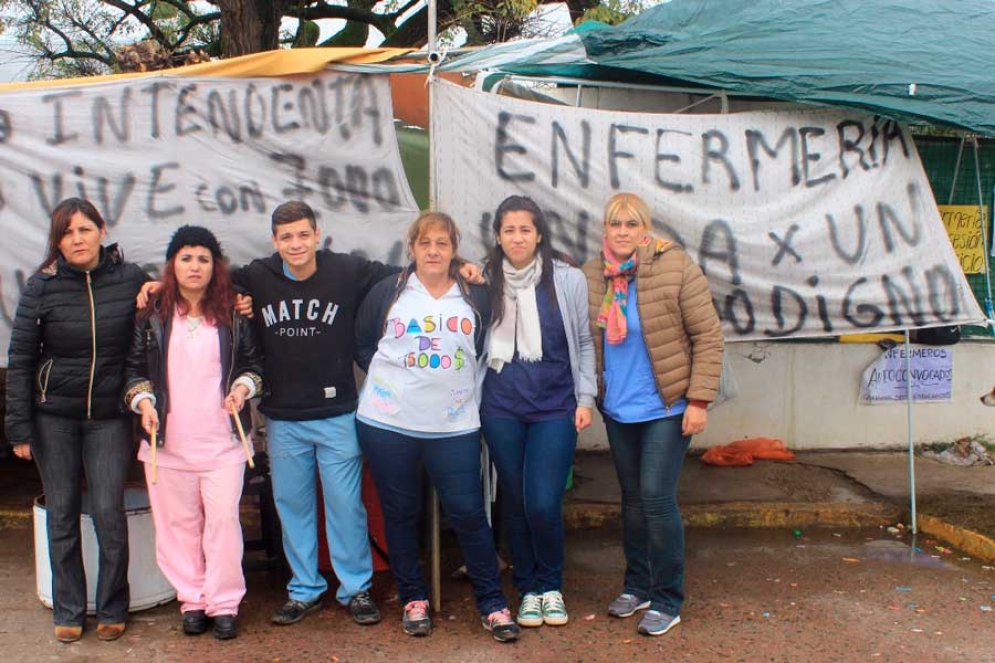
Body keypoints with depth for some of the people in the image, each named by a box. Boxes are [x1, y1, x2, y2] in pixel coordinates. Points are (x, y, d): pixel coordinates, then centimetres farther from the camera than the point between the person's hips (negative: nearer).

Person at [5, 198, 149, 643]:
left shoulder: (131, 280, -5)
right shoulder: (42, 285, -6)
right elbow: (20, 360, -3)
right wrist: (20, 428, -4)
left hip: (109, 417, 0)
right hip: (54, 417, 1)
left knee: (109, 513, -2)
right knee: (62, 515, 7)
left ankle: (112, 610, 15)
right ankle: (68, 612, 21)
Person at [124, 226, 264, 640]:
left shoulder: (233, 315, 4)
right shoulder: (152, 316, 4)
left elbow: (254, 363, 11)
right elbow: (134, 368, 8)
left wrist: (243, 387, -8)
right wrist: (143, 401, -8)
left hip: (223, 441, -1)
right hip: (167, 441, 1)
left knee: (223, 519, -2)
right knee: (178, 523, 7)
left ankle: (224, 602, 10)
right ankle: (192, 599, 21)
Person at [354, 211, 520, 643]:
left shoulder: (476, 297, 4)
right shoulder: (387, 292, 2)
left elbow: (487, 348, 13)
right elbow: (361, 346, 9)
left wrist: (461, 381, 4)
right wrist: (389, 377, 1)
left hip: (454, 426, 0)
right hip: (387, 423, 0)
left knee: (468, 513, -1)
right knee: (401, 513, 9)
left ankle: (492, 603, 11)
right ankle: (413, 599, 24)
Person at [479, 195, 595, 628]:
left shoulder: (568, 280, -2)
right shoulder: (487, 280, 3)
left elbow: (584, 342, 4)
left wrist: (585, 398, 1)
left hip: (555, 407, -2)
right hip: (501, 408, 2)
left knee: (543, 504, -8)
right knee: (514, 502, 9)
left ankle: (551, 586, 18)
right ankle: (527, 588, 27)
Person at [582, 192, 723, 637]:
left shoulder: (675, 267, -12)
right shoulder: (592, 276, 1)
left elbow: (708, 336, -11)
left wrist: (699, 400, -14)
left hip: (665, 407, -5)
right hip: (617, 409, 5)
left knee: (657, 497, -7)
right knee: (632, 497, 14)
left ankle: (667, 600, 7)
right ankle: (637, 586, 29)